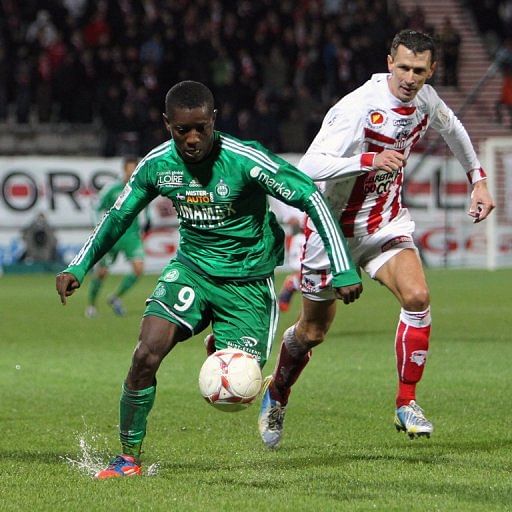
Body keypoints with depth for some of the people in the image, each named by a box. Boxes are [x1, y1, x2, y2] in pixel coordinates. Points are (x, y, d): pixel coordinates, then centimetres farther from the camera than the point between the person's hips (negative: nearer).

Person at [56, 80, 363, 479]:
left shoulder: (245, 160, -22)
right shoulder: (157, 164, -8)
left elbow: (311, 199, -18)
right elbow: (119, 216, 10)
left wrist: (344, 271, -20)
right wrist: (77, 269, 2)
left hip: (248, 281, -3)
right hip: (191, 268, 3)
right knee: (146, 354, -20)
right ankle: (129, 458, -3)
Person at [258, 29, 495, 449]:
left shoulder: (425, 99, -6)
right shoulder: (358, 108, -27)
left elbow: (452, 128, 20)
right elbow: (309, 167, -36)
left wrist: (478, 180, 21)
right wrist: (369, 160, -47)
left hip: (386, 223, 5)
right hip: (335, 225, -4)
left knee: (417, 296, -22)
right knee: (313, 330, 8)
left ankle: (406, 404, -9)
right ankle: (277, 394, 38)